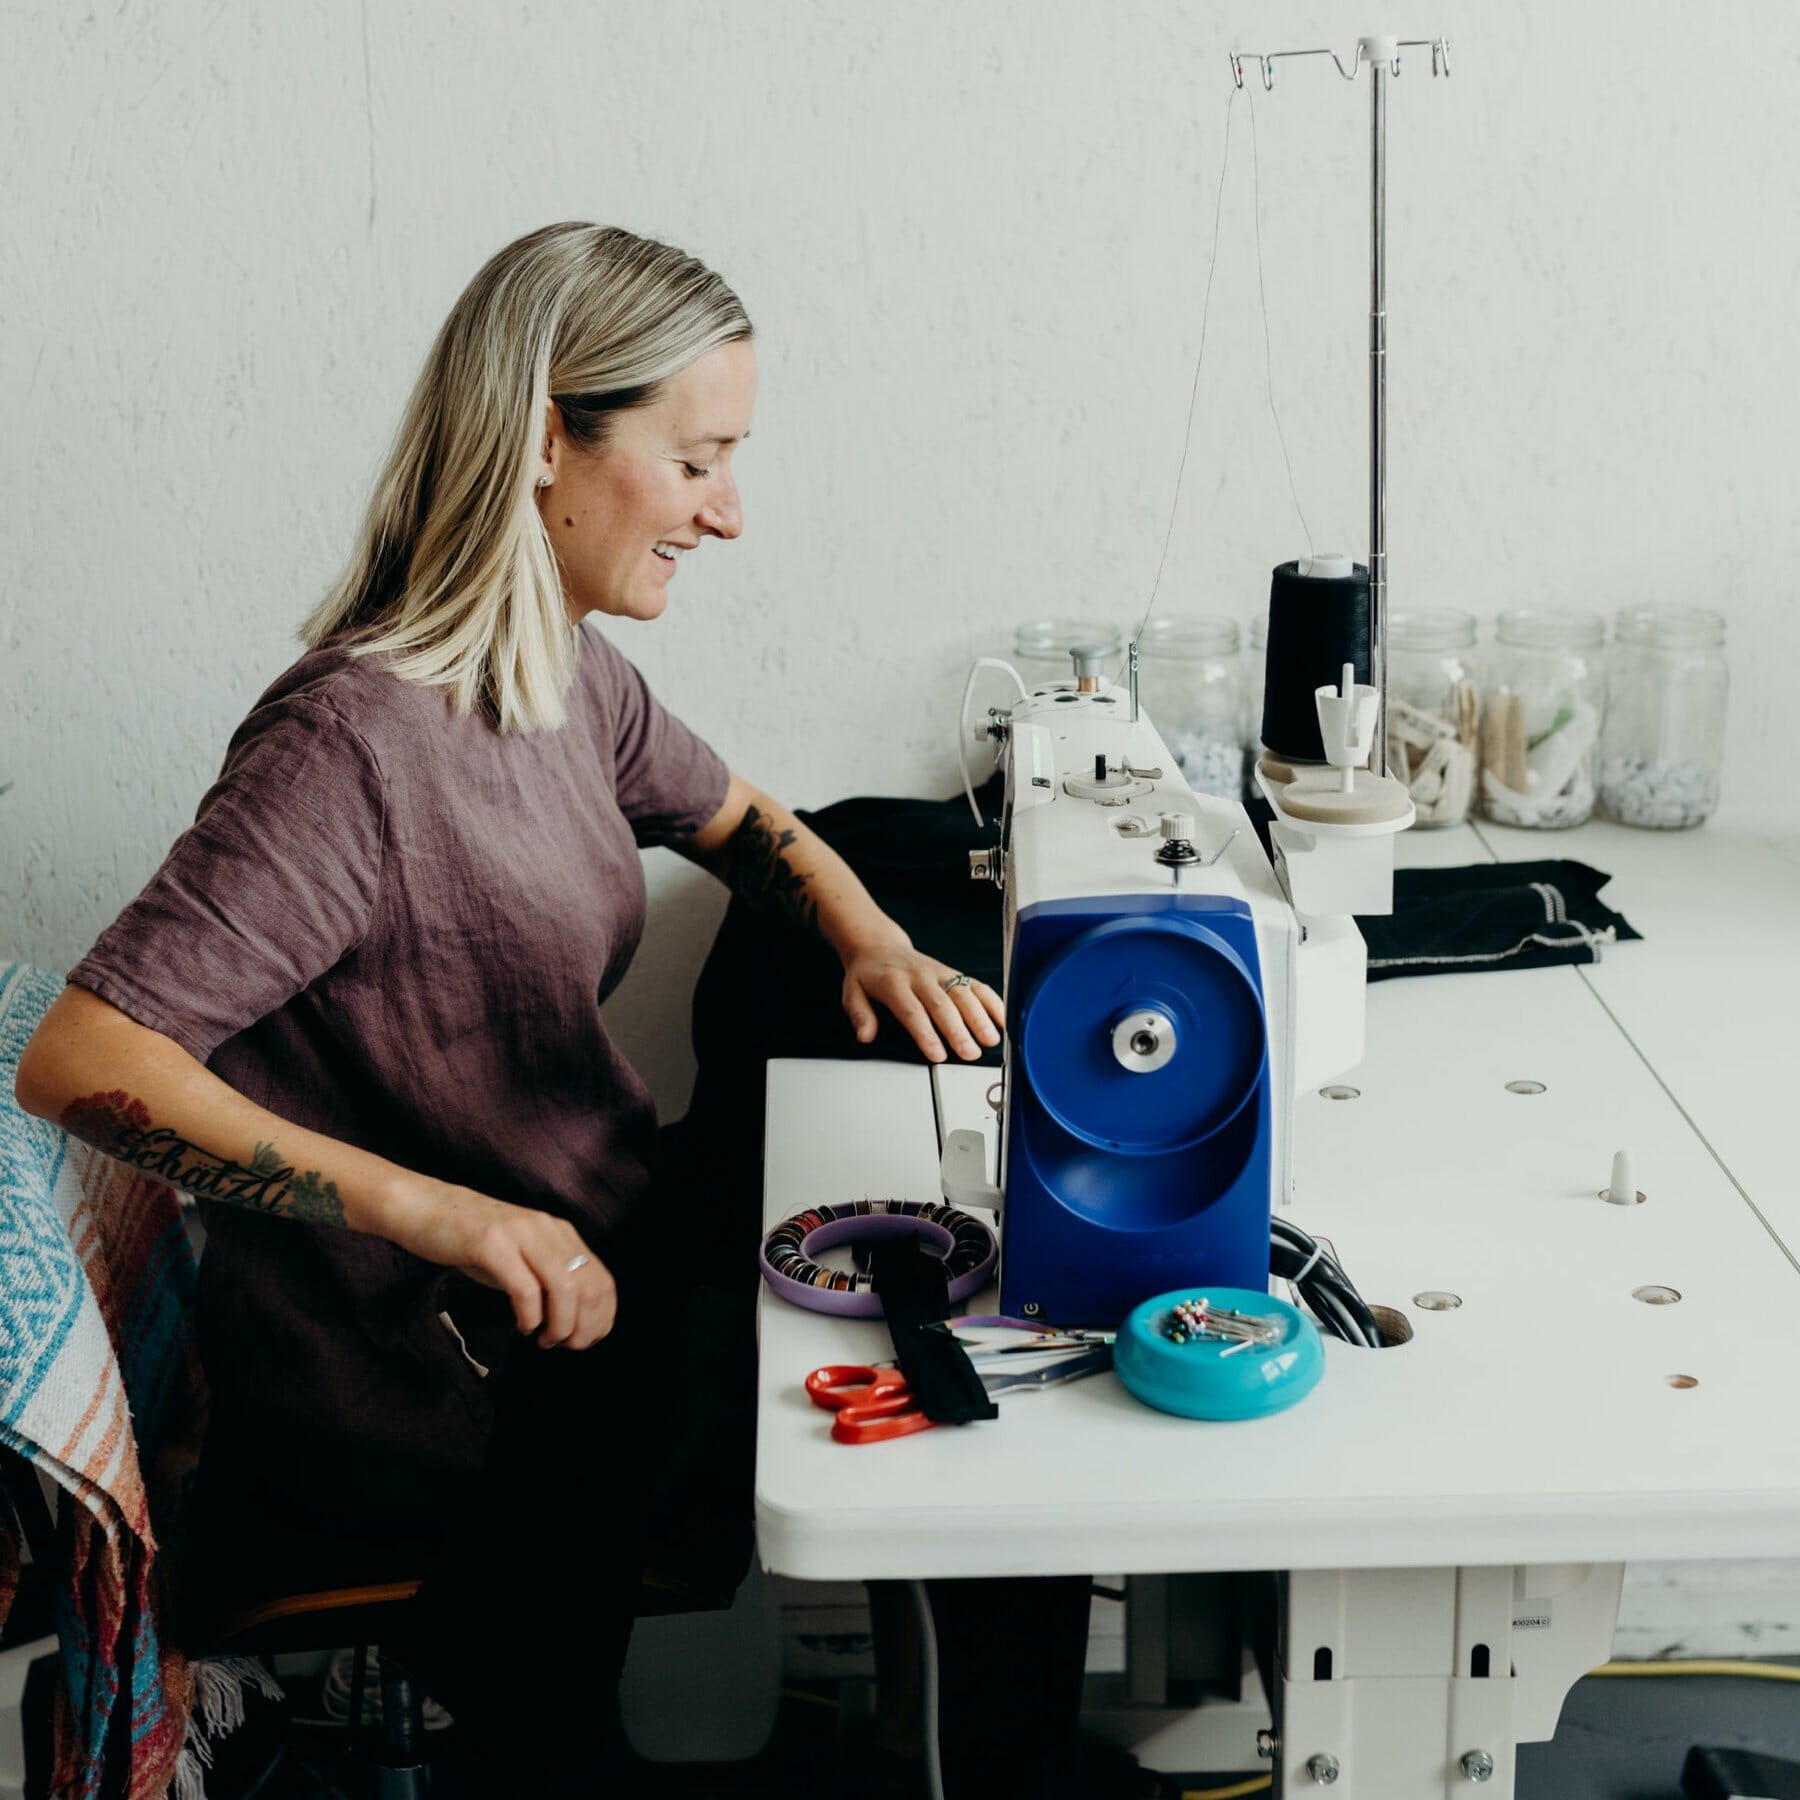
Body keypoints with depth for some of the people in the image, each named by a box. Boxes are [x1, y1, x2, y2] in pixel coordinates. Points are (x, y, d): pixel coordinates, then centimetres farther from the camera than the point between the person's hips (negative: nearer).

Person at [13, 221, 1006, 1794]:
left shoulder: (571, 676, 1)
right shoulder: (358, 747, -26)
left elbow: (738, 822, 20)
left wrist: (872, 942, -2)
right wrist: (438, 1212, -37)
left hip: (595, 1262, 8)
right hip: (420, 1382, -8)